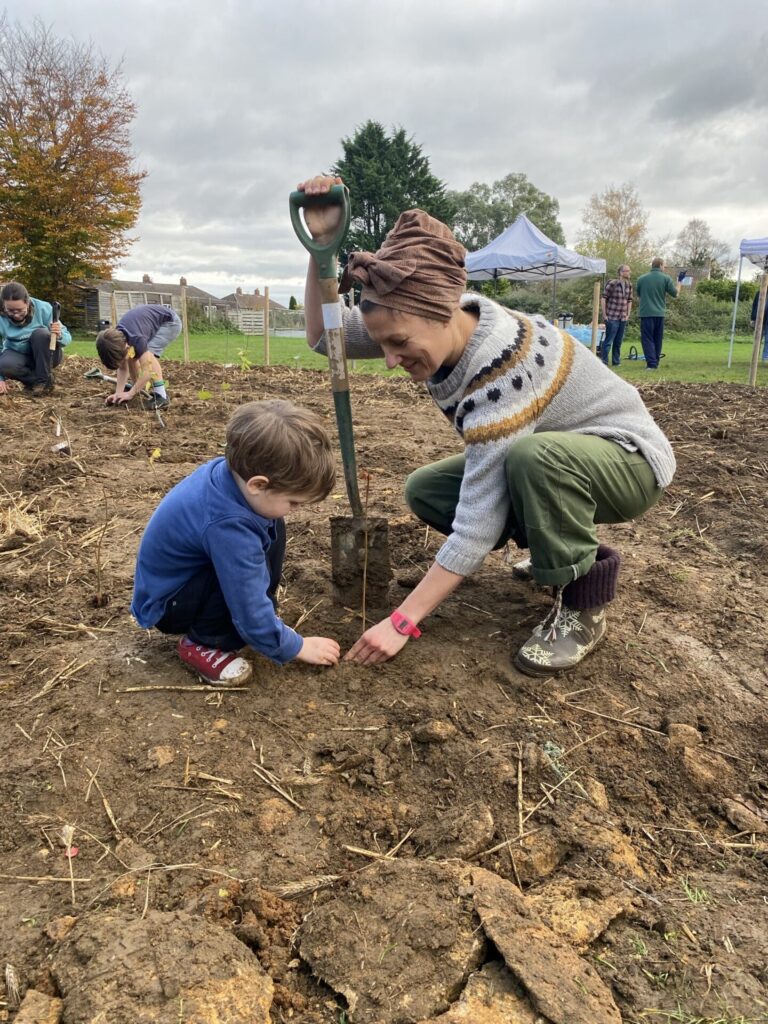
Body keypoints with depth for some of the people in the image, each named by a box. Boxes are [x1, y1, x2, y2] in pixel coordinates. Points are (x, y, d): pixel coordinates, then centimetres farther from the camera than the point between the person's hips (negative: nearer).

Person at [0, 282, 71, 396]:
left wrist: (59, 335, -41)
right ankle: (35, 381, -6)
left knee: (40, 333, -31)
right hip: (19, 356, 1)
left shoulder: (43, 308, -22)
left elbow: (67, 338, -18)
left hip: (46, 356, 0)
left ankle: (44, 381, -19)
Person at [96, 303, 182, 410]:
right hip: (154, 323, 8)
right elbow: (123, 368, -5)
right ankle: (139, 390, 16)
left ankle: (161, 396, -24)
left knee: (148, 353, -27)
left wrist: (130, 394, -30)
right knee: (132, 356, -2)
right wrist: (118, 393, -15)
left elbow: (147, 371, -36)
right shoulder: (117, 338, -14)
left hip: (170, 323, -8)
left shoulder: (136, 338, -37)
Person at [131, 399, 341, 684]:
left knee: (271, 528, -1)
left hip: (194, 570, 9)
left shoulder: (230, 469, -17)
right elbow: (250, 616, -30)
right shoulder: (227, 526, -38)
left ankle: (264, 612, 9)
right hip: (165, 604, -9)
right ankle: (201, 643, -8)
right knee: (252, 569, -31)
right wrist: (298, 647, -15)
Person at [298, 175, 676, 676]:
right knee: (424, 490, -5)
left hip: (629, 458, -8)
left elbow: (478, 522, -35)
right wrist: (321, 242, -25)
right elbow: (324, 336, -9)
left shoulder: (503, 366, -36)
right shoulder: (441, 322, -13)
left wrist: (401, 622, -31)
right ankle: (563, 542, 11)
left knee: (532, 457, -40)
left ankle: (583, 603, -14)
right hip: (554, 461, 8)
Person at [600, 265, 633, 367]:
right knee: (608, 341, -5)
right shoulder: (612, 284, -10)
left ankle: (616, 361, 19)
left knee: (619, 341, 11)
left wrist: (628, 315, 13)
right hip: (612, 317, -6)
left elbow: (629, 301, 18)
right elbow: (603, 298, -8)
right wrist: (604, 314, -9)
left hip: (623, 318, 6)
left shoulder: (629, 286, 9)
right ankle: (604, 362, 2)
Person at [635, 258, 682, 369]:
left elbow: (638, 295, 15)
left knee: (647, 339, -1)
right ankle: (656, 363, 18)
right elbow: (675, 294, 3)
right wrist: (679, 281, 17)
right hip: (660, 313, 1)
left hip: (646, 313, -1)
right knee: (658, 339, 13)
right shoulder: (666, 278, -1)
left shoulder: (641, 278, 2)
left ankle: (651, 363, -12)